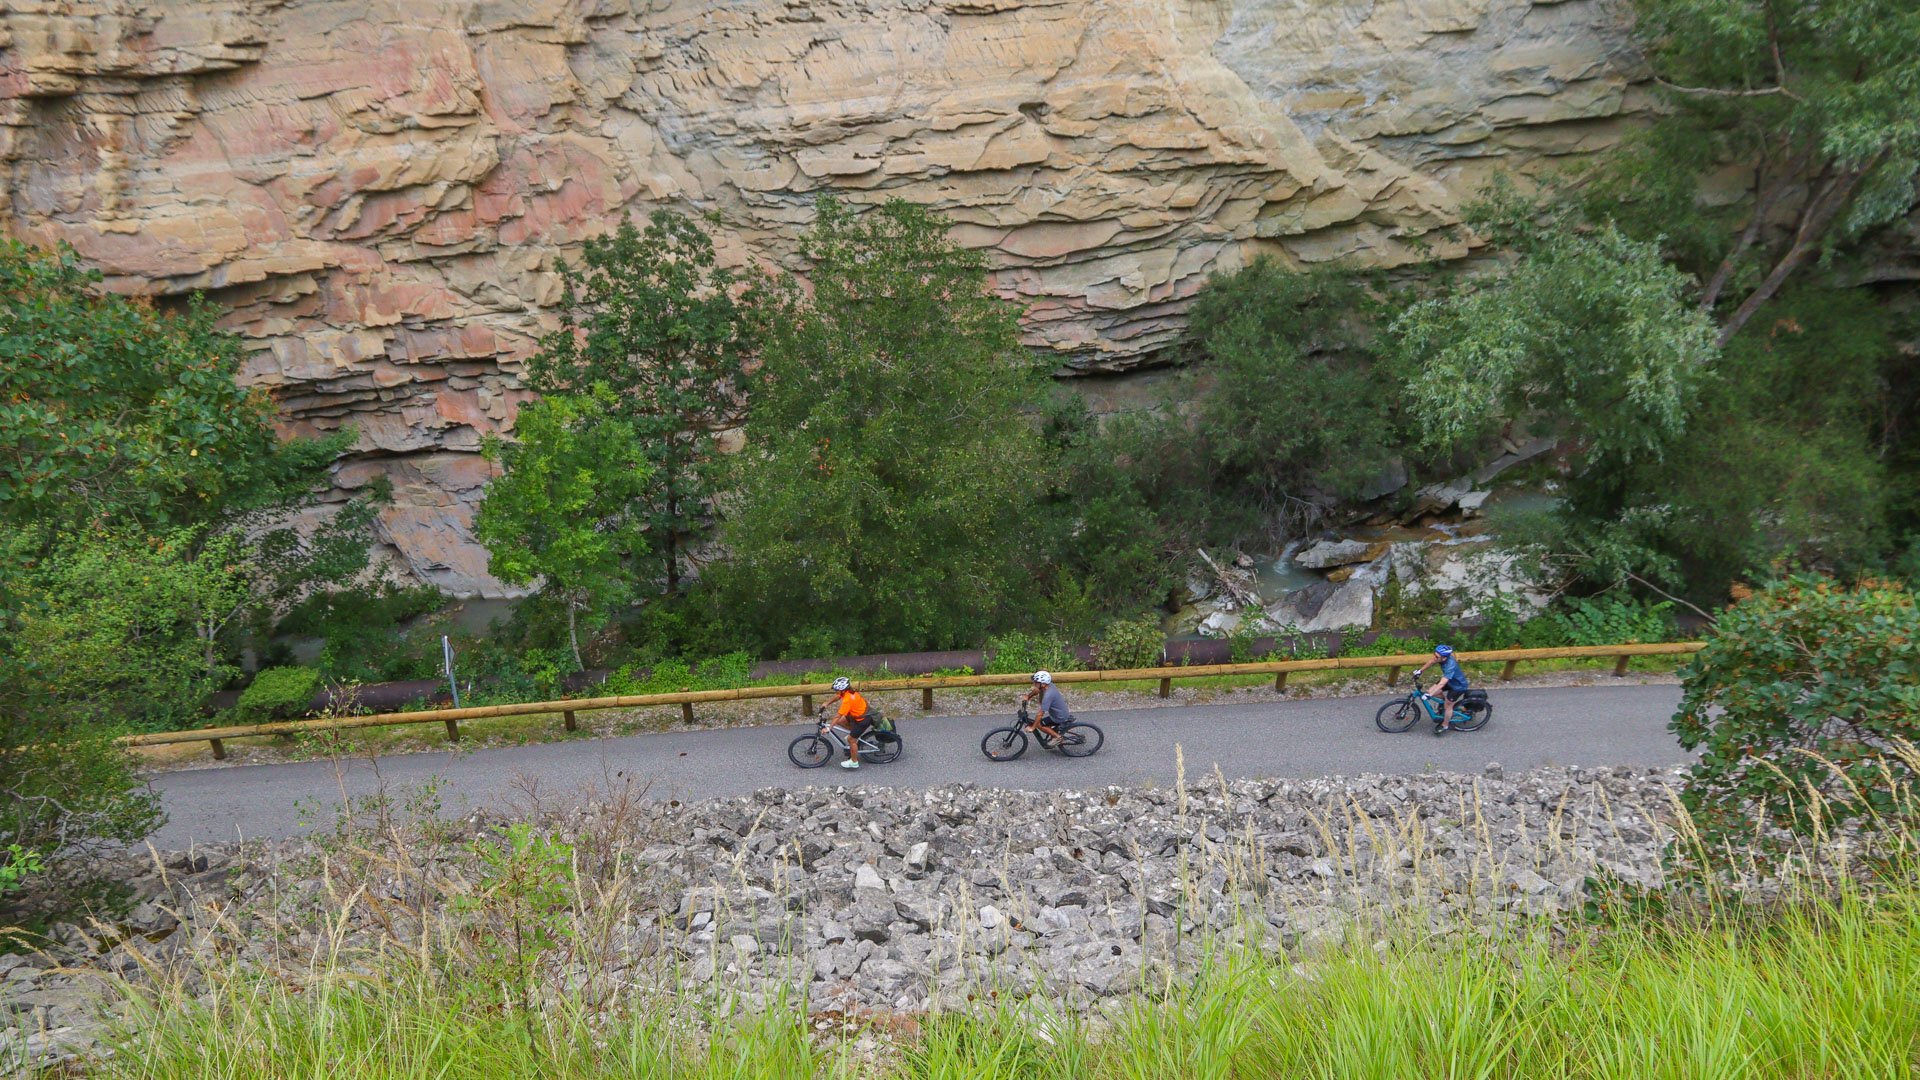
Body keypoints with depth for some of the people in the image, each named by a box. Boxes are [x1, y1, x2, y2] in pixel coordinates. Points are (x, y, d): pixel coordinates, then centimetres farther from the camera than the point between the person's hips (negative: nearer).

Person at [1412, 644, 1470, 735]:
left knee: (1447, 705, 2)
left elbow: (1441, 684, -44)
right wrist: (1420, 671, 4)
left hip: (1458, 686, -7)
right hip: (1450, 681, 7)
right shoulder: (1442, 656, -20)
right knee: (1432, 691, -3)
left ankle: (1444, 726, 22)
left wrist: (1429, 695, -45)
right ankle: (1444, 699, 24)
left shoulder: (1450, 666, -41)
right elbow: (1431, 662, 2)